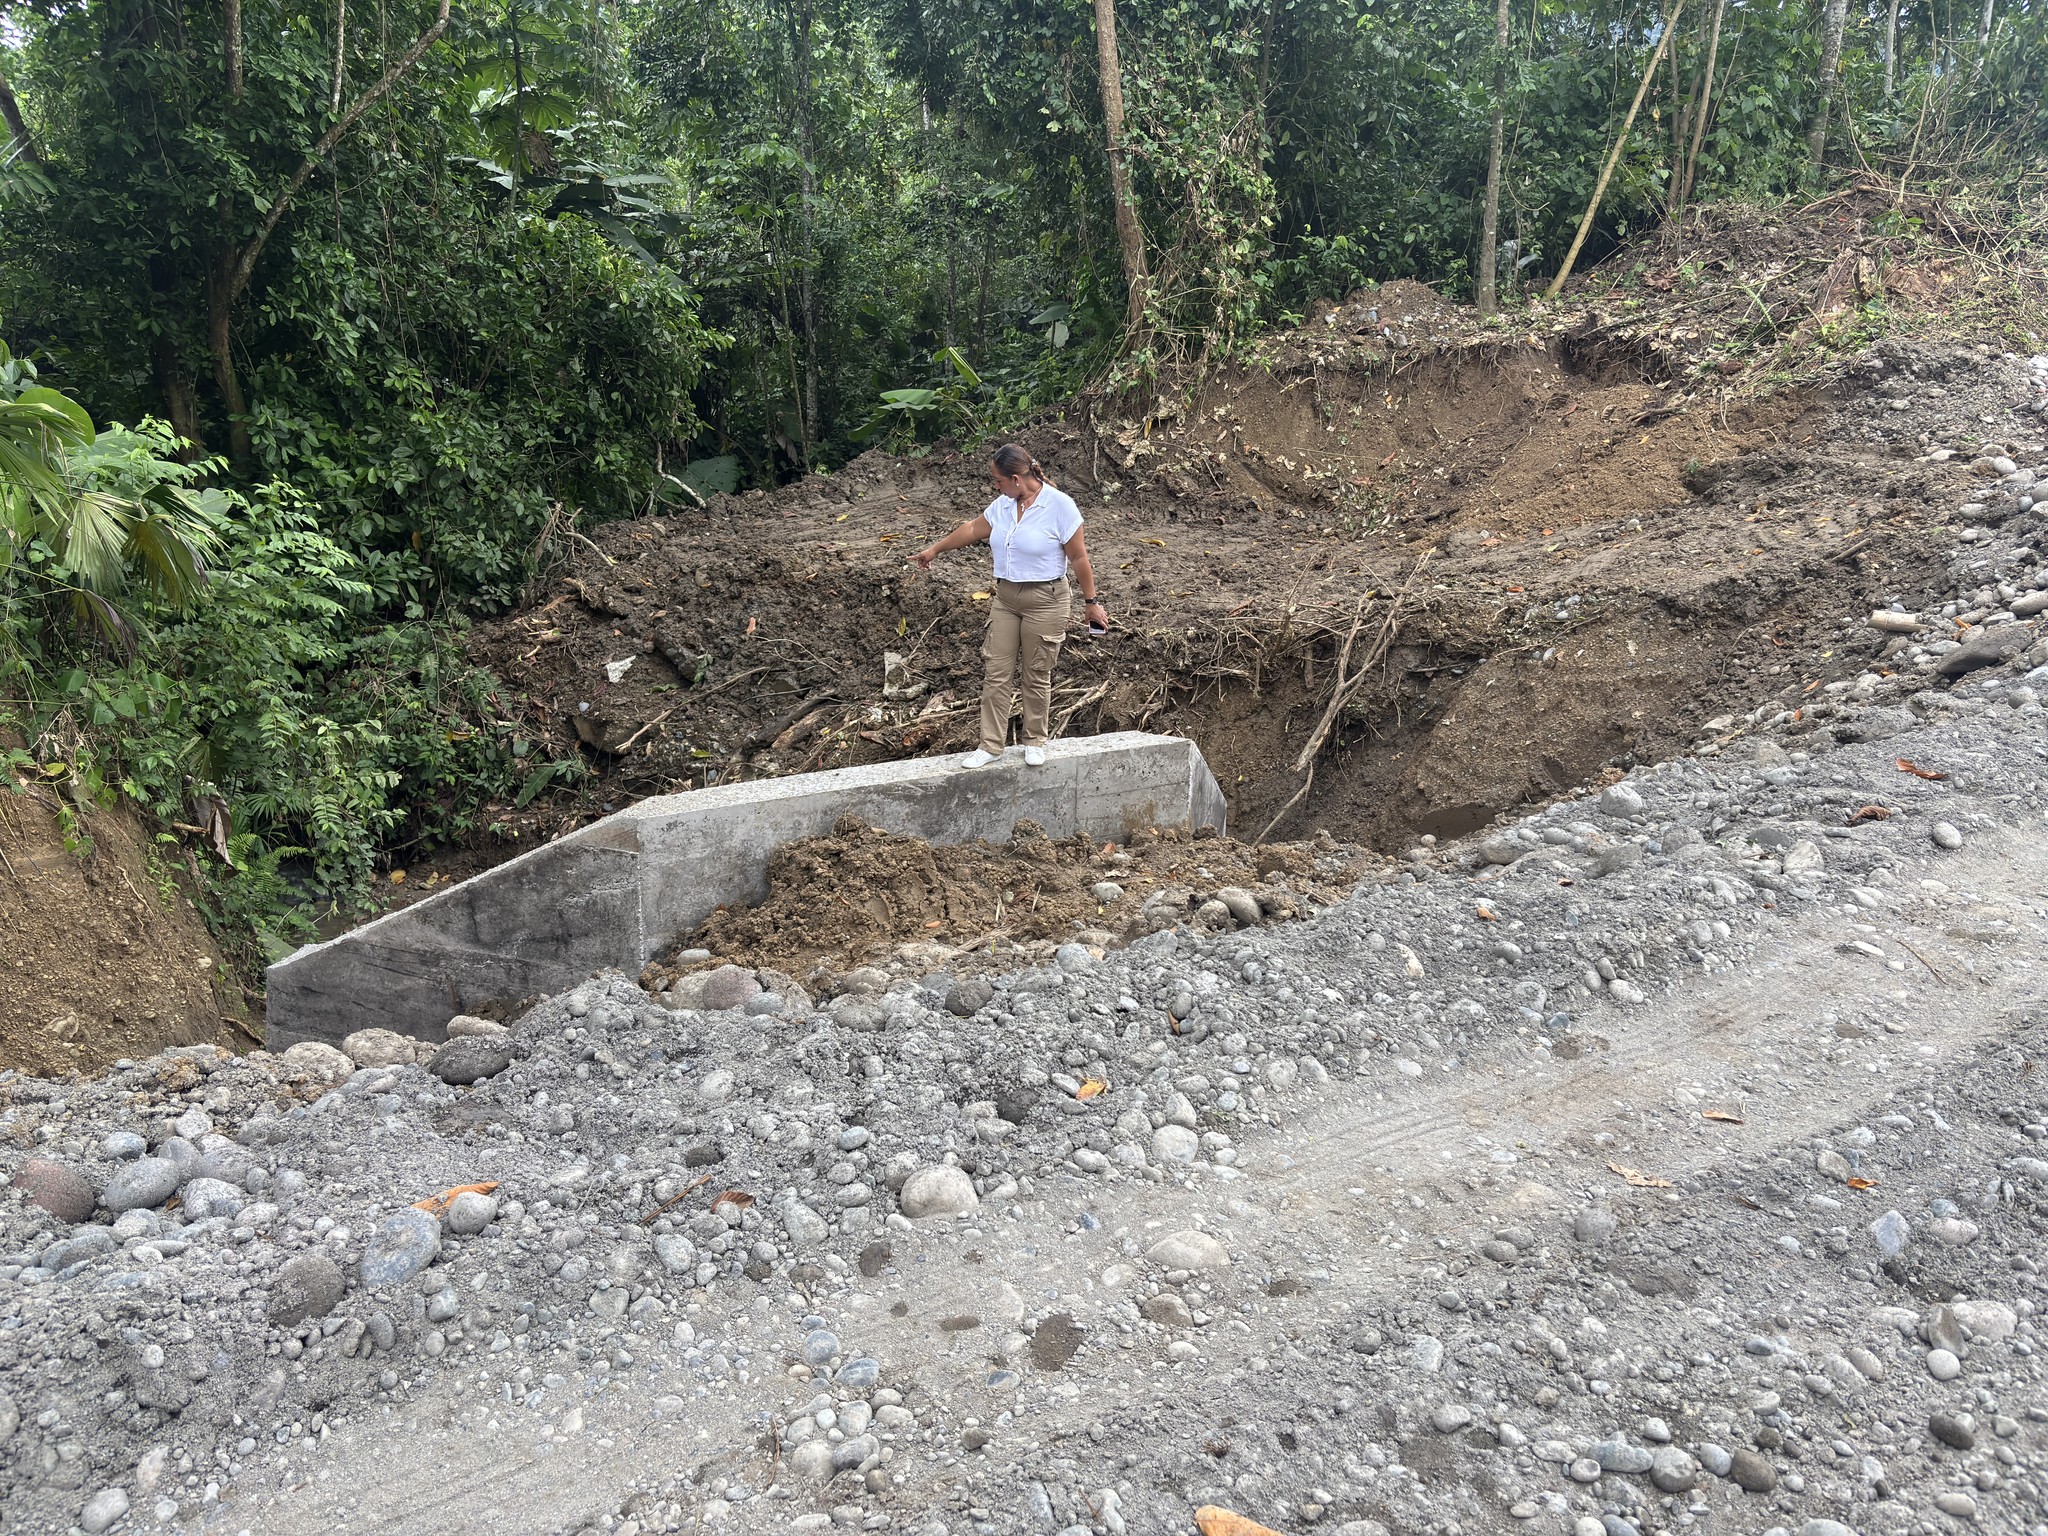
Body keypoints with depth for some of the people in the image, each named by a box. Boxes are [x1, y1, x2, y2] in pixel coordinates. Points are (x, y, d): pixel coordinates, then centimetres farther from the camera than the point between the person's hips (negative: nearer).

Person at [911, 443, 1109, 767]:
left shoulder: (1060, 506, -14)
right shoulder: (1003, 505, 3)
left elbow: (1079, 558, -10)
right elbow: (972, 529, 19)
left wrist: (1092, 602, -7)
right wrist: (934, 549, 29)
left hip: (1045, 601, -6)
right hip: (1005, 598, 6)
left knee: (1036, 677, 4)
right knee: (996, 673, 3)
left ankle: (1035, 741, 22)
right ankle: (991, 745, 9)